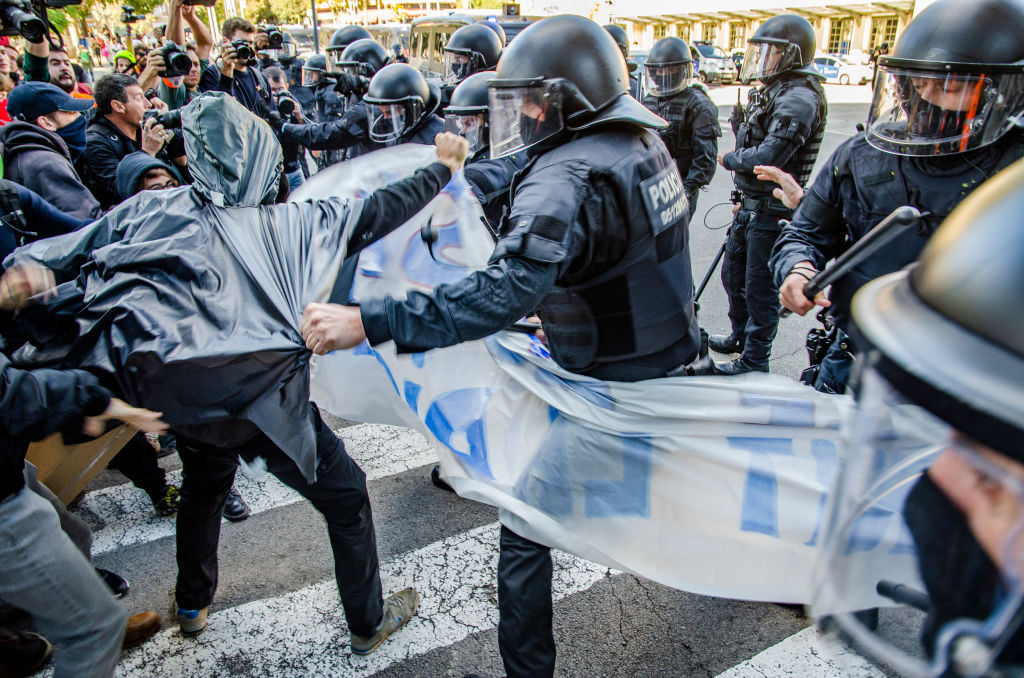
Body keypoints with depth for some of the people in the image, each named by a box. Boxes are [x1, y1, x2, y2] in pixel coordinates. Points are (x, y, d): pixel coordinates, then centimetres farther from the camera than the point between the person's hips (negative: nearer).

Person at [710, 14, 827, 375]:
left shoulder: (799, 98, -19)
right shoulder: (771, 91, 13)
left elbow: (768, 157, -27)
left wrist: (727, 158, -11)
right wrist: (745, 200, 16)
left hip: (772, 212, -10)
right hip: (751, 206, 10)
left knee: (760, 289, 1)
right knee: (733, 272, 21)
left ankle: (754, 362, 15)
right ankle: (740, 336, 41)